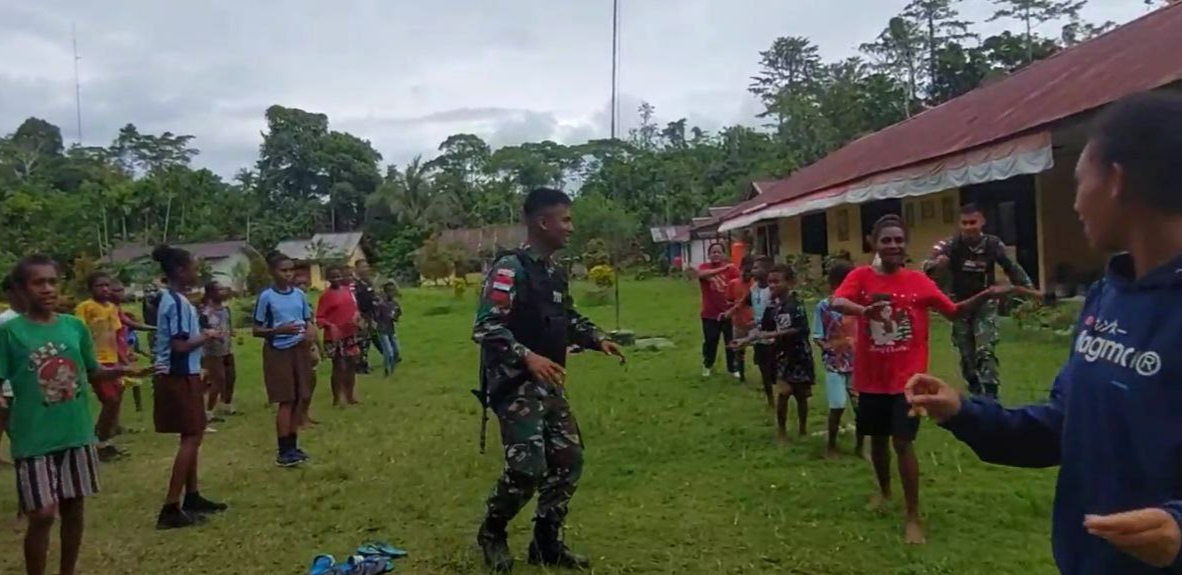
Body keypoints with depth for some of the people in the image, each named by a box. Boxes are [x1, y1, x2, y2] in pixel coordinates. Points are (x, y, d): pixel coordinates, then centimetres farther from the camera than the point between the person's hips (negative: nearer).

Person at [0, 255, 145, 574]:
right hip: (34, 438, -4)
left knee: (74, 507, 14)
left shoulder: (76, 326, 3)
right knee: (42, 514, -1)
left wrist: (115, 373, -6)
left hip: (77, 433, 4)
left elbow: (92, 373, 11)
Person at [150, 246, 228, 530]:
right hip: (179, 377, -10)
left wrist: (202, 334, 7)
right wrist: (207, 337, -10)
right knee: (191, 437, -6)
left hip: (182, 375, 10)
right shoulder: (177, 302, -18)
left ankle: (192, 497, 25)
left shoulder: (173, 299, 13)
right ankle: (171, 509, -5)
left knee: (193, 437, 16)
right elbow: (180, 345, -23)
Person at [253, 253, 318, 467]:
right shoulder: (266, 297, -7)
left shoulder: (299, 294, 6)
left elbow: (308, 322, 13)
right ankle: (283, 451, 5)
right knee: (286, 401, -3)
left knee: (303, 398, 7)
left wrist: (311, 333, -9)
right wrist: (279, 330, -22)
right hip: (278, 352, -5)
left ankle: (292, 445, 21)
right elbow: (257, 330, -6)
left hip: (300, 349, 5)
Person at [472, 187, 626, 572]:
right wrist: (527, 357, -33)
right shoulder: (510, 269, -15)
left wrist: (596, 339, 13)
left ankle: (547, 543, 23)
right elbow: (485, 327, -23)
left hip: (550, 385, 9)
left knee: (568, 460, 9)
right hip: (516, 385, -9)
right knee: (528, 467, -14)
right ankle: (491, 533, 13)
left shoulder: (554, 272, 13)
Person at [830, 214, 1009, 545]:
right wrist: (864, 310, -43)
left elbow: (953, 312, 7)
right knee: (877, 439, 17)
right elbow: (835, 303, -23)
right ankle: (883, 490, 44)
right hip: (871, 378, 1)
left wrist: (986, 296, -9)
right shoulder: (861, 277, -5)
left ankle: (913, 518, 7)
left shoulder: (918, 281, -2)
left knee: (903, 442, -5)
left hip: (907, 378, -1)